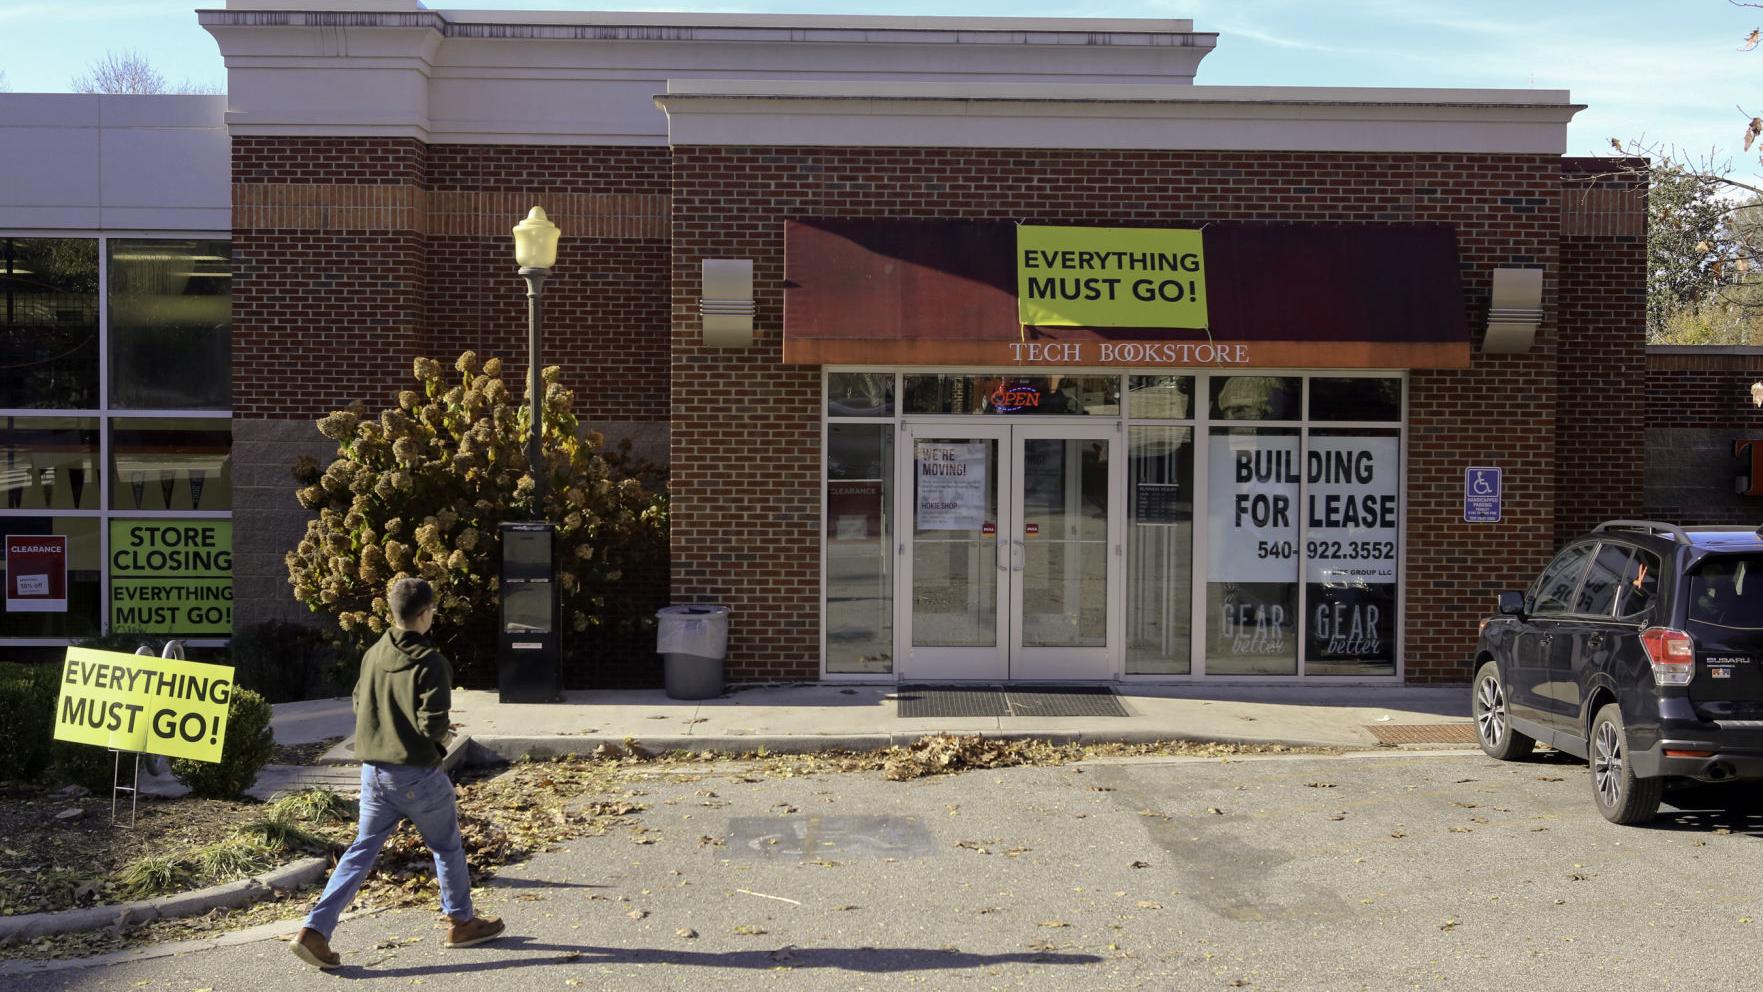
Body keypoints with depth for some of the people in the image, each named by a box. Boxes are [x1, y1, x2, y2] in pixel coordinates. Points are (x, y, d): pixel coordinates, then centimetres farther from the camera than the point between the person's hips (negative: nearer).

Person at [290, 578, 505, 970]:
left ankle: (315, 930, 0)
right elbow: (433, 724, -22)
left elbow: (359, 706, 13)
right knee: (447, 847, 15)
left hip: (373, 771, 6)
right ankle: (463, 922, 29)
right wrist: (440, 739, 0)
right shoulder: (431, 662, -17)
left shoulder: (372, 655, 4)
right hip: (417, 775, -6)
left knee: (362, 849, 10)